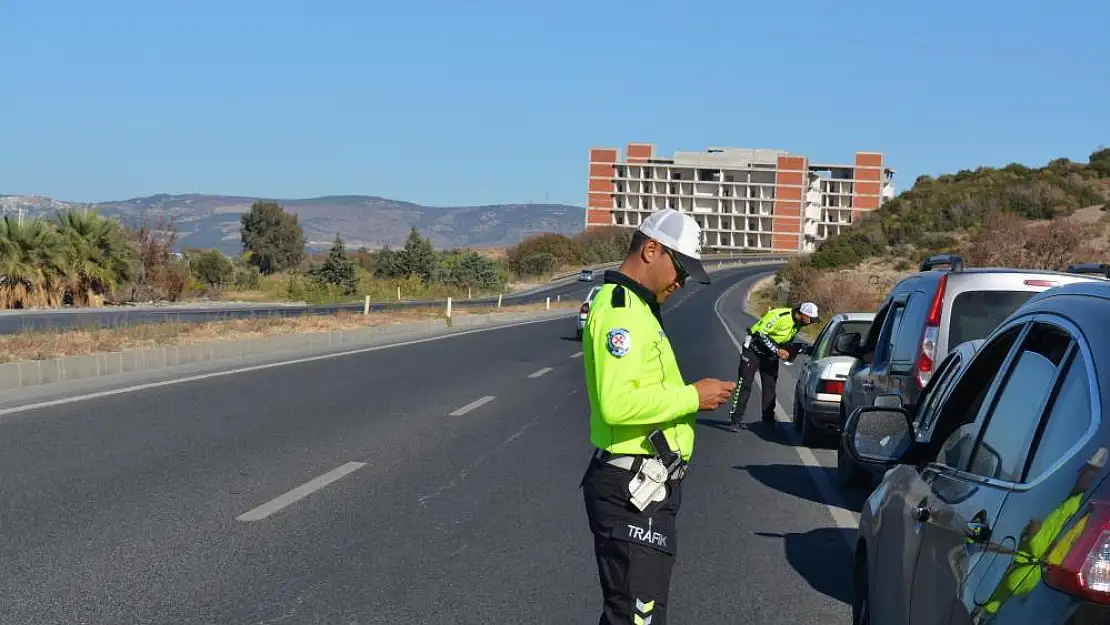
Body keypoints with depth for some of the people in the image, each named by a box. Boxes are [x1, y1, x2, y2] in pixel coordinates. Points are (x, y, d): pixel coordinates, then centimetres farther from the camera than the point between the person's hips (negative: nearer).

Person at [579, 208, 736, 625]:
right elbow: (616, 404, -28)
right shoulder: (620, 309, -17)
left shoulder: (633, 306, 18)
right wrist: (692, 397, -19)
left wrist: (690, 395, 7)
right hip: (632, 488, -11)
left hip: (644, 485, 11)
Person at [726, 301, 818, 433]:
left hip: (770, 354, 8)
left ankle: (768, 421, 12)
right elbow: (761, 333, -29)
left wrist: (792, 350, -8)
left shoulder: (798, 323, -2)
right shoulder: (779, 316, -29)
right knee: (744, 385, -8)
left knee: (770, 387, 6)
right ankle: (735, 421, -6)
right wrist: (777, 351, -28)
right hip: (754, 349, -8)